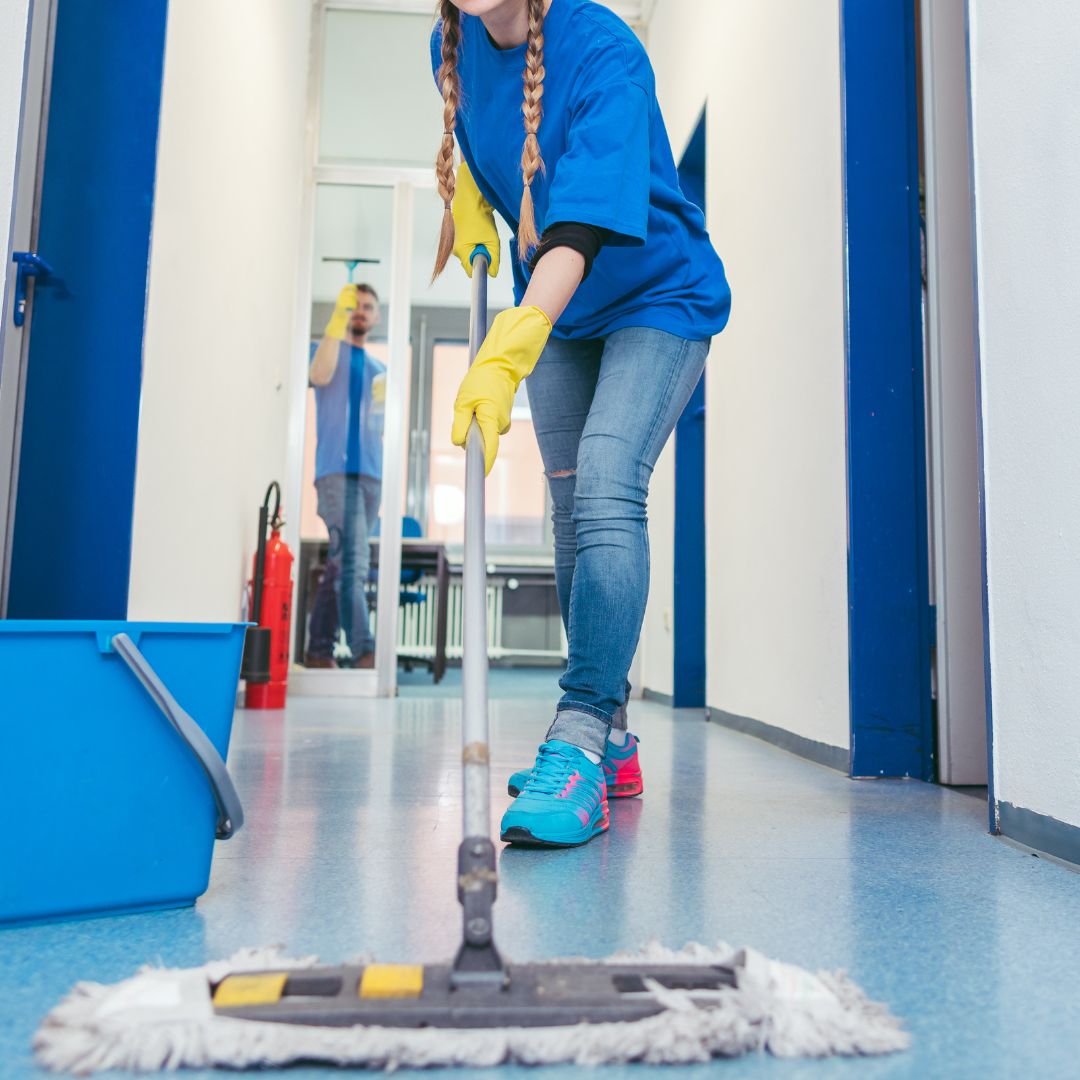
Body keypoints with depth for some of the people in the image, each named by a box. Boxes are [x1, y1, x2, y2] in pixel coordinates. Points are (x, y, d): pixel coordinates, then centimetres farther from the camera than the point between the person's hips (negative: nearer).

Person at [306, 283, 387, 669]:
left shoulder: (379, 369, 26)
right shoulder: (327, 349, 10)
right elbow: (320, 376, -14)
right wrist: (337, 318, -12)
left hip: (371, 474, 6)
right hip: (336, 470, -6)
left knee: (342, 565, 6)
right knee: (352, 563, -18)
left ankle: (319, 649, 11)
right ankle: (362, 650, -23)